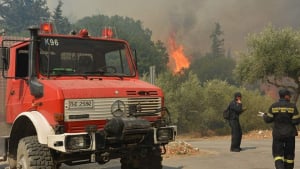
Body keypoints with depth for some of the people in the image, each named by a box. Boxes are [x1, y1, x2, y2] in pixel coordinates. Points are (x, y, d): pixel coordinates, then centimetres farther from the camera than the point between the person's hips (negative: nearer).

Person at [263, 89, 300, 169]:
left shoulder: (274, 106, -6)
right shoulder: (292, 106, -8)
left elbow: (268, 119, -3)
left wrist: (264, 115, 17)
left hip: (277, 134, 0)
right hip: (290, 133, 0)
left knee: (278, 154, 3)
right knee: (289, 154, 15)